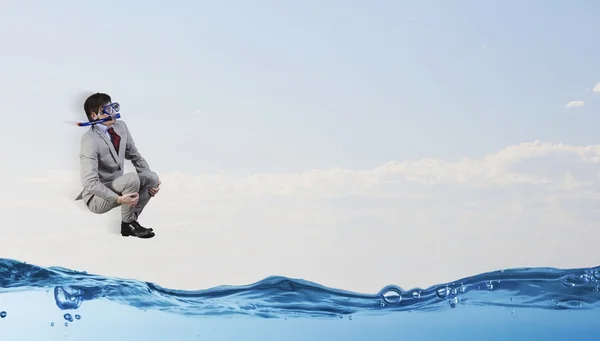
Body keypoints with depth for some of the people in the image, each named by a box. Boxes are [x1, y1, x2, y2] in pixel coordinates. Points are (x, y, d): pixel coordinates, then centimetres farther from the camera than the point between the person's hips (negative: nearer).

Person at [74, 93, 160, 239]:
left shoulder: (121, 127, 1)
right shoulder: (90, 140, -22)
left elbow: (135, 156, 12)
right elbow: (89, 182, -29)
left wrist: (150, 182, -3)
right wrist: (118, 199, -35)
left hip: (117, 187, 8)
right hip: (97, 197, -8)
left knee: (152, 177, -11)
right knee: (132, 179, -29)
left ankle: (133, 219, -3)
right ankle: (128, 225, -11)